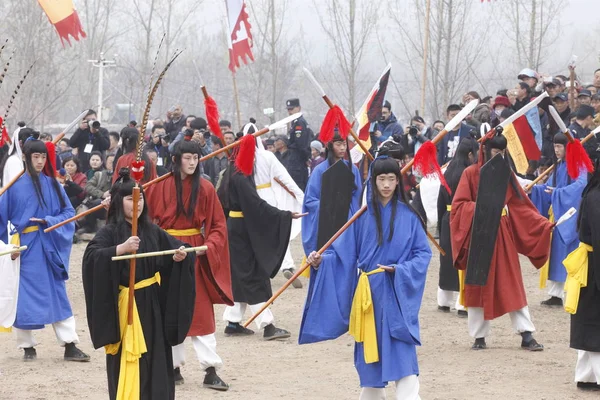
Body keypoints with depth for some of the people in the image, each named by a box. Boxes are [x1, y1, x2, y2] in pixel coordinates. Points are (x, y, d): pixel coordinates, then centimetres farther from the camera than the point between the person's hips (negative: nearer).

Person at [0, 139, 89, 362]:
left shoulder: (53, 185, 7)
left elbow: (68, 212, 4)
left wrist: (49, 221, -13)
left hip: (50, 246, 3)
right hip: (27, 247, -2)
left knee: (58, 294, 3)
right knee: (26, 296, 1)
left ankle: (70, 345, 4)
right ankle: (27, 346, 11)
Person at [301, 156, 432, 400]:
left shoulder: (408, 216, 0)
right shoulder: (362, 215, 3)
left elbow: (423, 253, 0)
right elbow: (344, 251, 2)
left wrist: (400, 269, -15)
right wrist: (321, 261, -15)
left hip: (397, 293, -2)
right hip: (368, 292, 2)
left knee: (401, 353, -10)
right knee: (370, 353, 11)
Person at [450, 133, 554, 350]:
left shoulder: (507, 174, 9)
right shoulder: (471, 174, -4)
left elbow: (522, 206, 8)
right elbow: (459, 205, -8)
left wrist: (545, 224, -1)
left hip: (503, 236, 3)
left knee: (513, 285, 1)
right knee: (479, 285, 3)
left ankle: (527, 335, -1)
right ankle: (479, 337, 11)